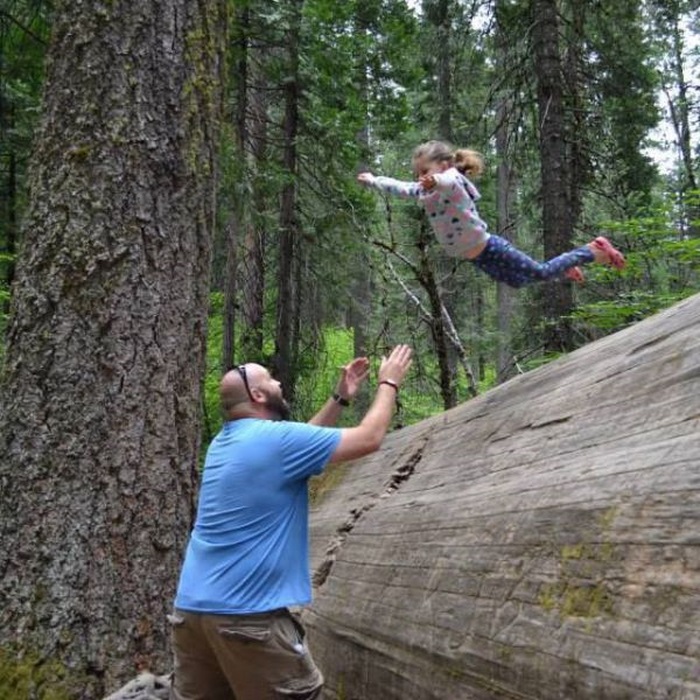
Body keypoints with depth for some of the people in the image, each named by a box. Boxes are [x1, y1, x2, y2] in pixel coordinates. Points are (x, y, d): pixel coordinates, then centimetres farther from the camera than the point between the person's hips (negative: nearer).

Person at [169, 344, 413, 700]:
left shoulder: (224, 442, 13)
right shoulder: (275, 439, -12)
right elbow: (369, 438, -6)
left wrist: (340, 398, 25)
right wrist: (388, 382, 8)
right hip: (246, 612, -8)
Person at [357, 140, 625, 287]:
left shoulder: (455, 182, -22)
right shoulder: (424, 191, 1)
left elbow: (448, 180, -47)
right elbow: (400, 187, 18)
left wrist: (435, 181, -70)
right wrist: (372, 181, 24)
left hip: (490, 250, -9)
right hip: (478, 259, 9)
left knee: (542, 273, 2)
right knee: (518, 281, 29)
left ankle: (594, 250, 19)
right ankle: (565, 269, 50)